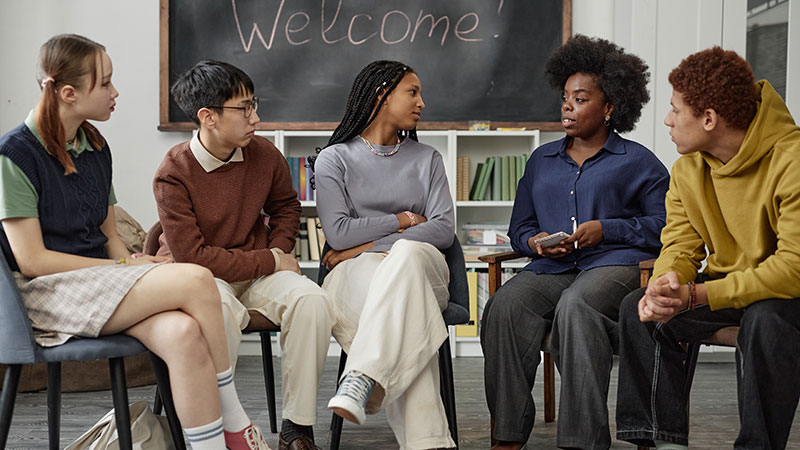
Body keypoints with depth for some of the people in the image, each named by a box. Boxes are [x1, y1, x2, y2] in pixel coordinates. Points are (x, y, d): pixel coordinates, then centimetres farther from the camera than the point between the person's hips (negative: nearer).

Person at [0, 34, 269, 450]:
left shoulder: (95, 147, 14)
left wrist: (135, 266, -3)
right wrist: (128, 269, -12)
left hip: (101, 279, 6)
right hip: (48, 292, -6)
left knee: (183, 332, -29)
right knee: (196, 280, -26)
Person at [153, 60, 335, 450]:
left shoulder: (263, 154, -2)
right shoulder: (173, 173, -17)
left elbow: (285, 205, 20)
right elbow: (191, 255, -20)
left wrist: (279, 249, -1)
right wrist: (270, 260, -18)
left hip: (258, 270, 4)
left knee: (311, 300, -25)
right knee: (220, 310, -39)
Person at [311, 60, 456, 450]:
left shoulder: (426, 159, 21)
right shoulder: (334, 159, 12)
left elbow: (443, 229, 4)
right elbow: (338, 233, -4)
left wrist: (367, 246, -5)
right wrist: (403, 220, 4)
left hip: (422, 267, 2)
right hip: (356, 275, -1)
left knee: (408, 254, -39)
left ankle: (361, 380, -54)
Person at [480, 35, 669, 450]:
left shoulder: (637, 161, 14)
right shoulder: (542, 159, 27)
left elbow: (666, 225, 5)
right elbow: (519, 227, 29)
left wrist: (605, 229, -6)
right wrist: (534, 241, 4)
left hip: (615, 263, -4)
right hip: (551, 267, 4)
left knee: (575, 307, -39)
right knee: (503, 307, -29)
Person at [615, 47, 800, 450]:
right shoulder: (688, 167, 0)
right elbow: (680, 245, 2)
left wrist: (696, 295, -32)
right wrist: (666, 283, -24)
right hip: (725, 286, 7)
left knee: (765, 320, -38)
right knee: (637, 308, -12)